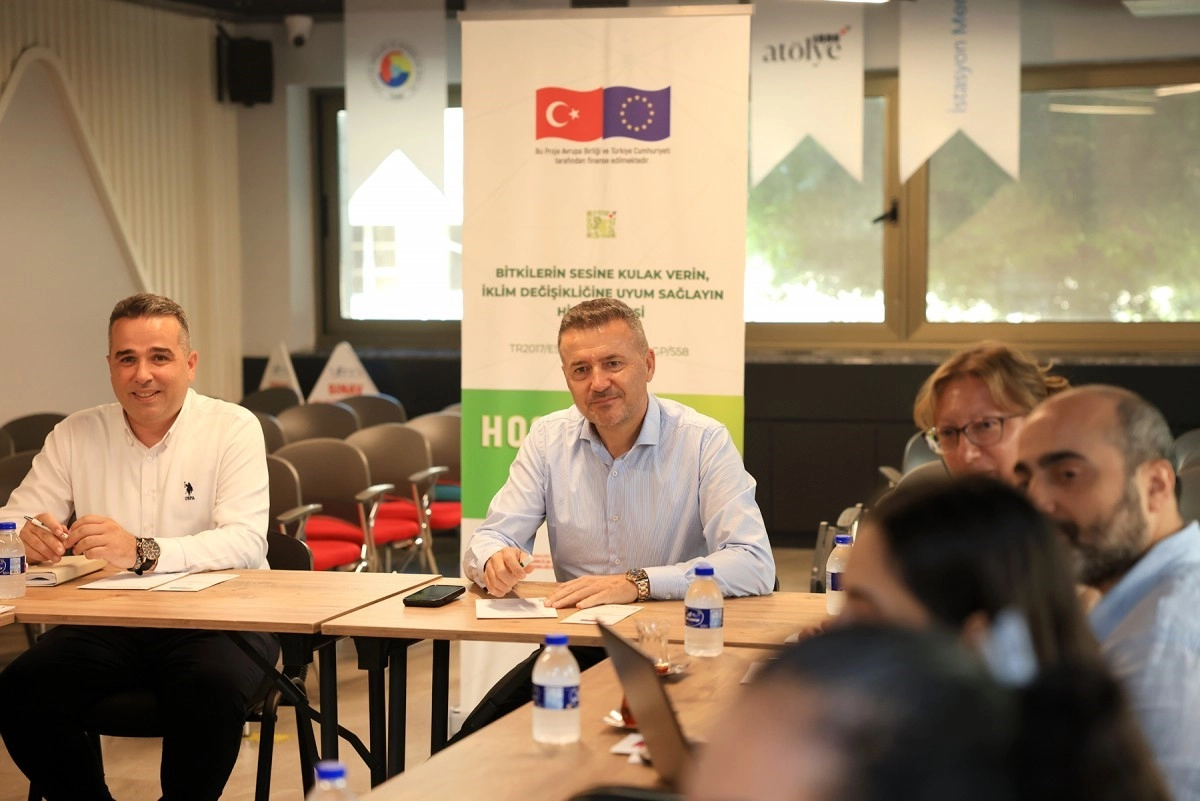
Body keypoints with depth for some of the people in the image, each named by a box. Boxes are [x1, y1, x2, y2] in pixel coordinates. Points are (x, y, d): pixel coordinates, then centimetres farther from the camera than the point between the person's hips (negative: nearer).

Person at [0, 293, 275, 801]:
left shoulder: (233, 429, -3)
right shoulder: (76, 435, 8)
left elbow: (245, 541, -16)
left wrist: (143, 553, -33)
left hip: (215, 616, -3)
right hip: (107, 623, 3)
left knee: (212, 687, -35)